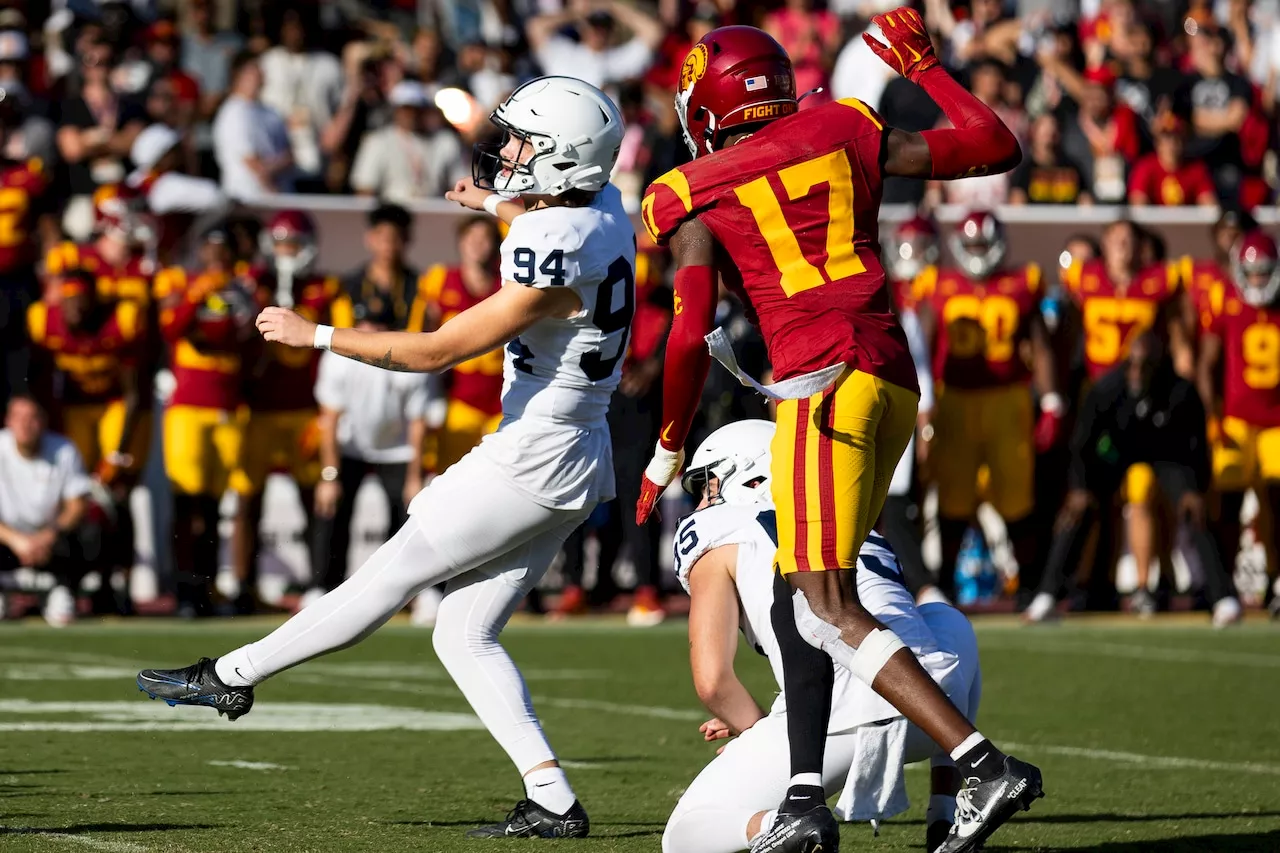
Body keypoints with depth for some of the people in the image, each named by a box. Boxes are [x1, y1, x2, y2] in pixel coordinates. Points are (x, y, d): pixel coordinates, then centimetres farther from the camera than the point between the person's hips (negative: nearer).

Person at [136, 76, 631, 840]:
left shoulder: (554, 255, -24)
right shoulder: (603, 206, 2)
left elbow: (436, 351, -19)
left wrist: (315, 334, -11)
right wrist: (498, 205, 46)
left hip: (534, 460, -9)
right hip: (578, 465, 9)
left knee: (387, 581, 4)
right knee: (465, 636, 10)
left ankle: (231, 676, 15)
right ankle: (553, 801, 2)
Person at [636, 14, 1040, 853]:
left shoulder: (695, 196, 3)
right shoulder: (845, 133, 14)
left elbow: (692, 338, -5)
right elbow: (994, 148, 18)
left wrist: (669, 451, 9)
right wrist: (925, 67, 32)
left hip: (823, 377, -7)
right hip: (896, 377, 7)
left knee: (828, 610, -9)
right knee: (800, 597, 15)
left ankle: (987, 767, -21)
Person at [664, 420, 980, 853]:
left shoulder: (717, 531, 16)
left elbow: (712, 680, 5)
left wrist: (757, 729, 24)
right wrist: (762, 726, 43)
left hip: (844, 712, -4)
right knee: (946, 623, 41)